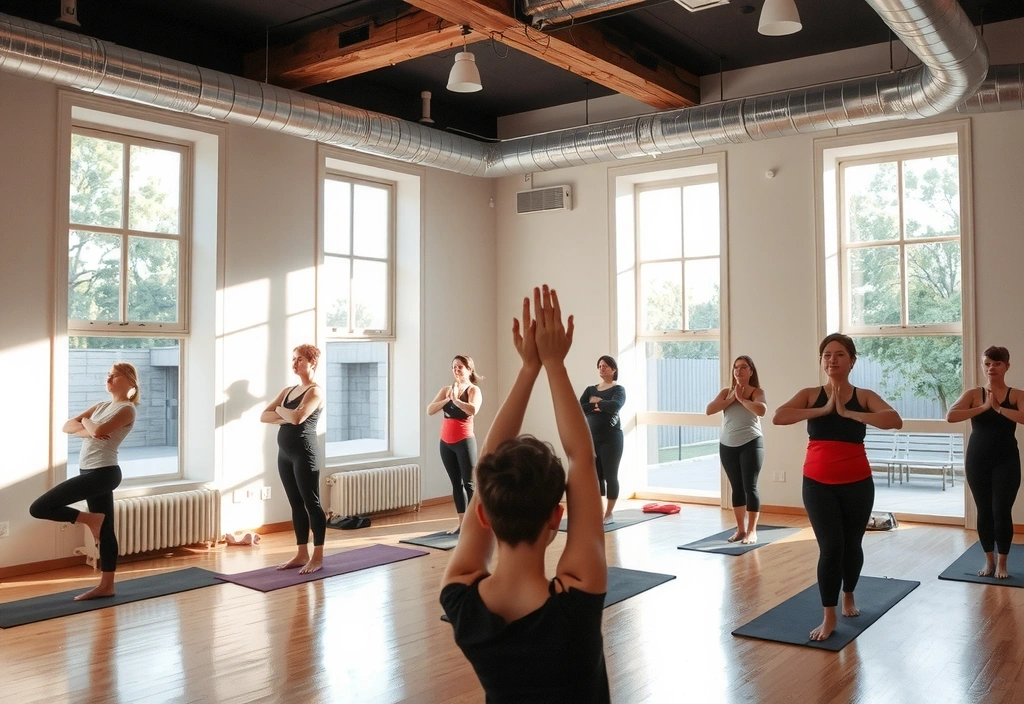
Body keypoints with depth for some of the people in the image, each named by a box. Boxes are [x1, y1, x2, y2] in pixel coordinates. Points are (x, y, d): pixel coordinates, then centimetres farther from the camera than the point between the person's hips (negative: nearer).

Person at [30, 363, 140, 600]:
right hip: (92, 473, 9)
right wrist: (87, 430, -9)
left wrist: (85, 421, -2)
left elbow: (99, 430, -24)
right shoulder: (102, 406, 17)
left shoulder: (127, 409, -8)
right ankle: (106, 586, 15)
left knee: (38, 508, -11)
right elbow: (67, 426, 11)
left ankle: (91, 519, 3)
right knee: (105, 531, 11)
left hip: (103, 473, -9)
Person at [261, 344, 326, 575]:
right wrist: (285, 417, -11)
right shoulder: (287, 390, 15)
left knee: (311, 503, -2)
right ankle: (302, 554, 18)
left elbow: (298, 417, -23)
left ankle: (317, 557, 4)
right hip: (285, 453, 8)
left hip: (304, 453, -8)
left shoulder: (315, 392, -8)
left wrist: (280, 410, -3)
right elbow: (264, 416, 7)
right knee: (296, 504, 11)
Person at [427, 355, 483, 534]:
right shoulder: (446, 390, 10)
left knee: (468, 483, -4)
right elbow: (430, 410, -2)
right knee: (455, 483, 10)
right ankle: (462, 522, 15)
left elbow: (473, 409, -25)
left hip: (464, 442, -5)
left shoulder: (473, 390, -5)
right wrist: (447, 399, -14)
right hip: (446, 443, 6)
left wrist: (456, 400, -16)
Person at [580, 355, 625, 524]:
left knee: (610, 476, -1)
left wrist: (597, 403, -10)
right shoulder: (590, 390, 12)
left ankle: (609, 514, 8)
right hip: (592, 438, 5)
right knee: (595, 476, 6)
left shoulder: (618, 389, -1)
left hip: (611, 439, -4)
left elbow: (615, 405, -23)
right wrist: (595, 406, -16)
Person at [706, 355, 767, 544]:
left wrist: (742, 399, -16)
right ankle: (740, 529, 18)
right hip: (727, 446, 4)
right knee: (736, 488, 10)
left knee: (750, 487, -4)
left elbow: (762, 410, -25)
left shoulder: (757, 391, -4)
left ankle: (752, 531, 3)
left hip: (751, 444, -4)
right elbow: (709, 410, -6)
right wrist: (731, 399, -12)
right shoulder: (726, 392, 8)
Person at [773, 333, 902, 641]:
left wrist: (848, 412, -22)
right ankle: (829, 616, 7)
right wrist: (824, 410, -19)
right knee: (830, 547, -7)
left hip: (857, 483, 1)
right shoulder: (810, 395, 0)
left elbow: (895, 421, -20)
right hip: (818, 483, -1)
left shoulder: (865, 396, -1)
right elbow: (778, 417, -18)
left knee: (852, 544, 13)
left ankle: (848, 596, 41)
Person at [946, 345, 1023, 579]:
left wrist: (999, 408, -19)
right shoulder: (973, 394, 1)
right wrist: (983, 407, -16)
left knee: (1001, 511, -3)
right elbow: (951, 416, -15)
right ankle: (989, 560, 22)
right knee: (984, 511, 8)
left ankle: (1002, 562, 13)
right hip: (977, 459, 1)